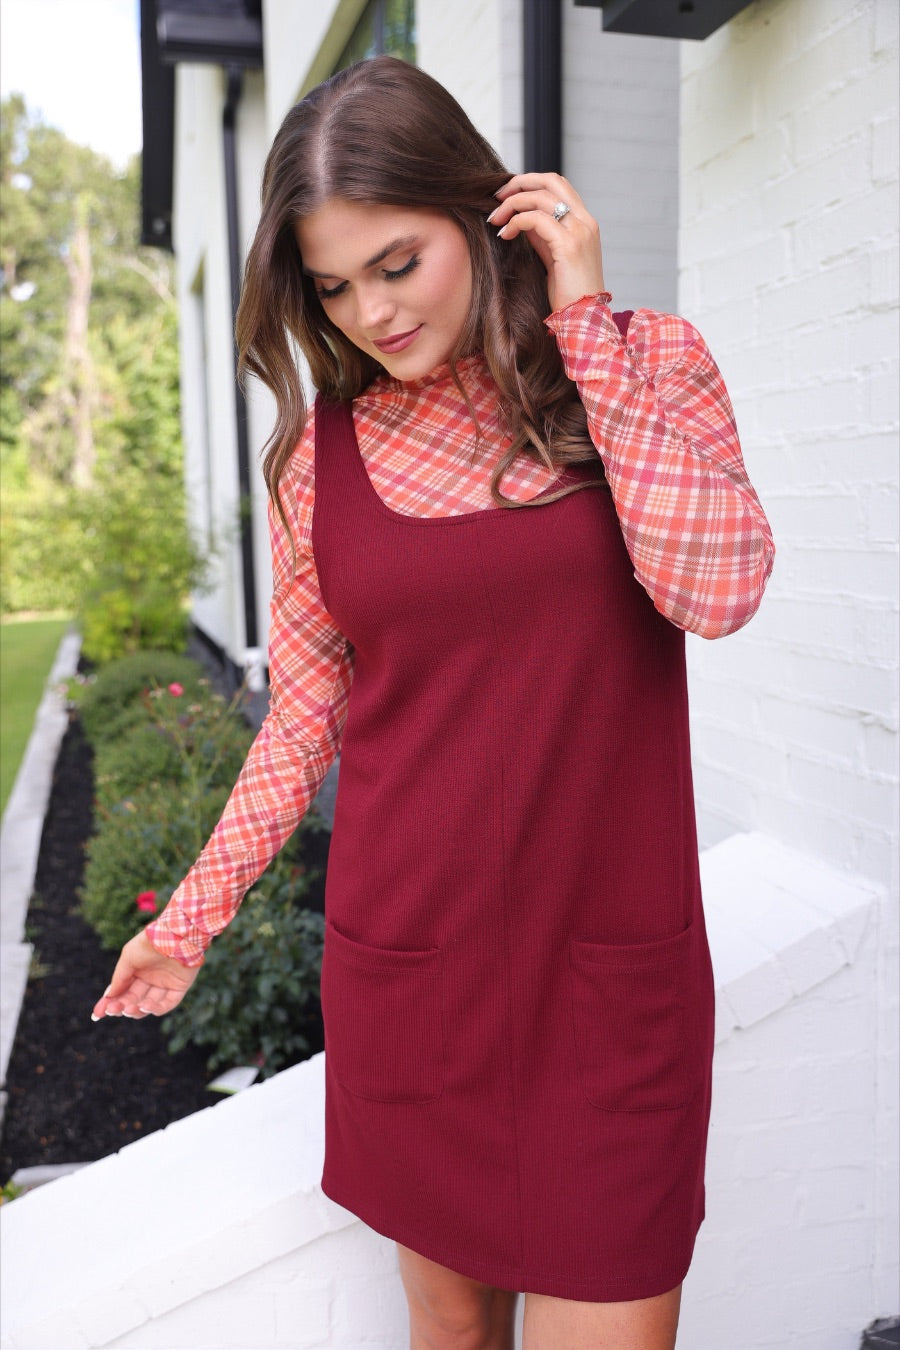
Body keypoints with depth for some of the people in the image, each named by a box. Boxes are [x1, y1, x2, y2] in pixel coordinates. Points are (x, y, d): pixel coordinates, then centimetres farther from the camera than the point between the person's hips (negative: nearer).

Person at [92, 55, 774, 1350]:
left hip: (610, 964, -1)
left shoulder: (647, 362, -2)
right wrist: (195, 911, 8)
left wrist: (581, 324, -14)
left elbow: (716, 589, -18)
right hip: (403, 961, 2)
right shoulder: (322, 447, 1)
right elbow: (306, 709, 7)